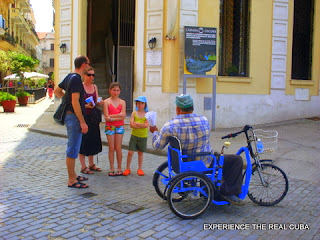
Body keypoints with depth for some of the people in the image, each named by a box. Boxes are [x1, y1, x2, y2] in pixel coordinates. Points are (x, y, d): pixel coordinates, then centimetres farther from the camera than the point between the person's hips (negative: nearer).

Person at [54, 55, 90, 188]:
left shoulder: (70, 76, 12)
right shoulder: (76, 79, -18)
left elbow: (57, 91, 24)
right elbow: (75, 102, -23)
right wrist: (82, 122, -21)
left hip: (69, 115, 10)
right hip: (74, 117, -10)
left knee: (73, 147, 17)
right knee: (73, 149, -4)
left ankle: (73, 176, 28)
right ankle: (71, 180, 4)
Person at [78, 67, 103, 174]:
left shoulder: (94, 86, 11)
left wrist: (99, 103, -7)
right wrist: (86, 105, -24)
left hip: (93, 117, 6)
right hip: (83, 116, -6)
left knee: (93, 140, 11)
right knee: (83, 141, -2)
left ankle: (91, 164, 24)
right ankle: (83, 167, 7)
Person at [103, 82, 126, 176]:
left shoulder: (122, 102, 5)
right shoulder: (106, 102, -1)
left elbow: (123, 115, -8)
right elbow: (107, 118, -9)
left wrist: (111, 116, -13)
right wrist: (118, 117, -15)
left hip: (120, 127, 1)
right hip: (110, 127, -1)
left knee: (118, 148, 3)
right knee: (111, 148, 2)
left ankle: (119, 168, 12)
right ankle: (112, 169, 11)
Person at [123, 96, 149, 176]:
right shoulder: (134, 113, 0)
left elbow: (146, 125, -16)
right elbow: (131, 125, -12)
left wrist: (136, 123, -13)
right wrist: (142, 125, -16)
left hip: (143, 137, 0)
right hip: (134, 136, 0)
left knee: (140, 152, 11)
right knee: (130, 152, -2)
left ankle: (140, 169, 24)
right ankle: (128, 168, 13)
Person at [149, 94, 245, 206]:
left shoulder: (169, 127, -14)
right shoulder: (204, 120, -11)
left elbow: (157, 146, -1)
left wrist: (154, 132, 19)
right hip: (205, 165, -4)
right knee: (237, 160, 7)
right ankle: (228, 192, 3)